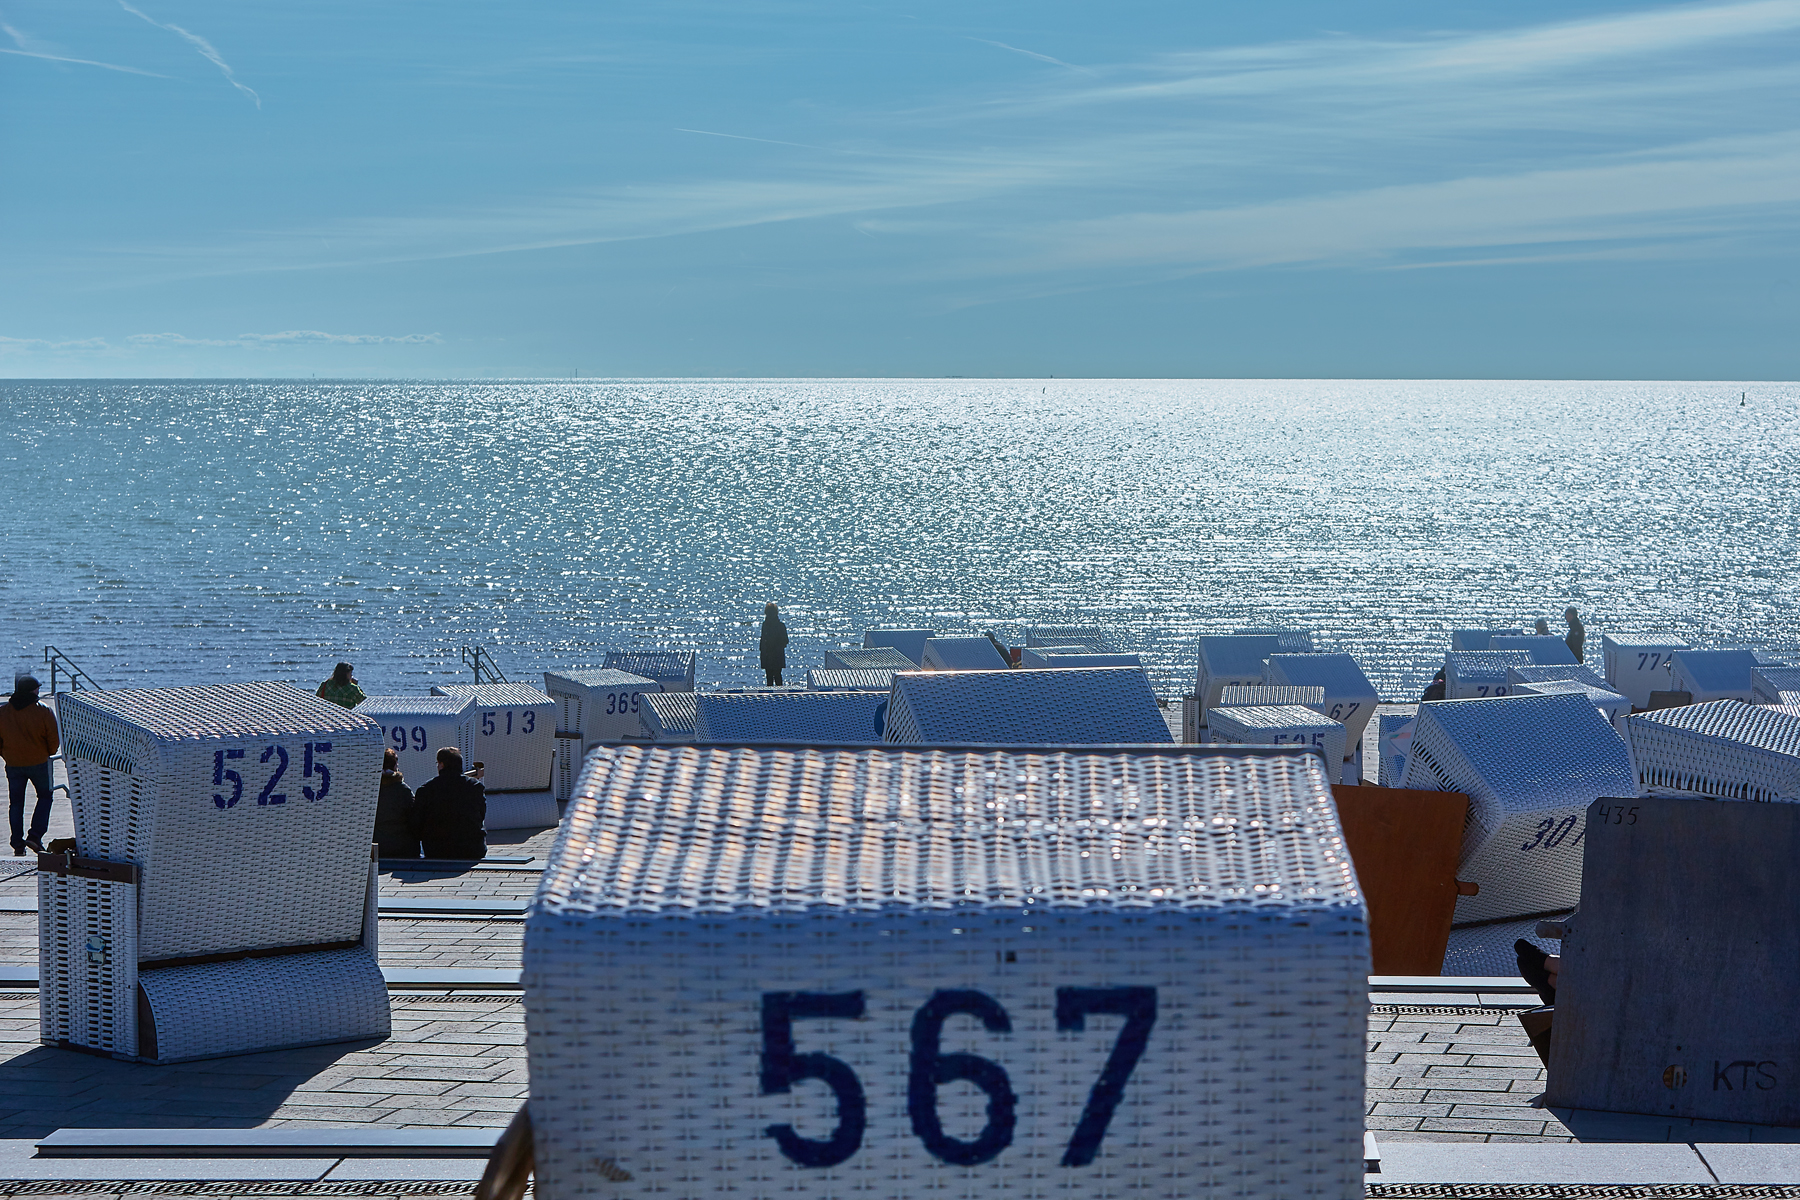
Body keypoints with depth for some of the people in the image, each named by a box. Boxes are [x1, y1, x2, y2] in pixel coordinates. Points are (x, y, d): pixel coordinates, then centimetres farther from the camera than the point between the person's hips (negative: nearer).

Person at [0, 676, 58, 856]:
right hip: (39, 763, -3)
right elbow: (54, 740, -6)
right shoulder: (43, 712, -13)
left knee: (16, 802, 13)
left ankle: (18, 844, 11)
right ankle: (35, 836, -1)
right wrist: (49, 753, 14)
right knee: (45, 797, 14)